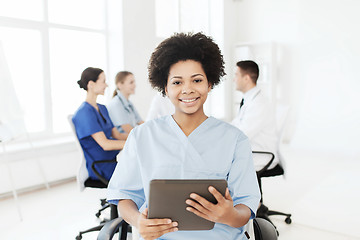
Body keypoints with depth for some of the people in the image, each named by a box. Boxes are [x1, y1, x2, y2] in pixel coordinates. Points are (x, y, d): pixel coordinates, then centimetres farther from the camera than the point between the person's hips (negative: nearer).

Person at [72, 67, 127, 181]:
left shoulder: (102, 108, 15)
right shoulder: (85, 112, -15)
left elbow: (117, 135, 12)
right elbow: (105, 144, -22)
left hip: (111, 158, 8)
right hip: (98, 168, -8)